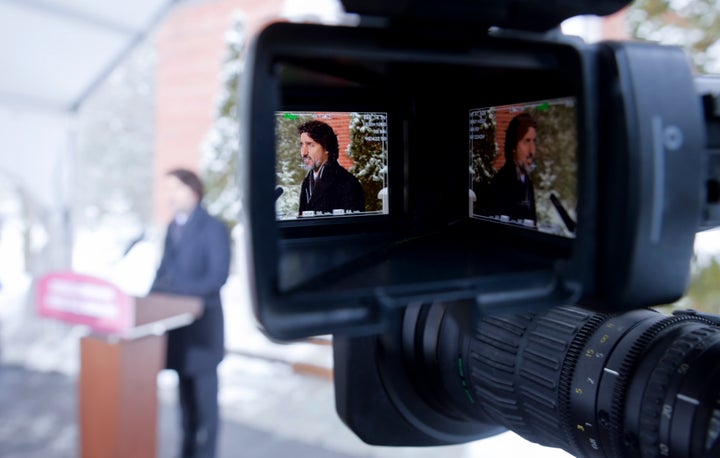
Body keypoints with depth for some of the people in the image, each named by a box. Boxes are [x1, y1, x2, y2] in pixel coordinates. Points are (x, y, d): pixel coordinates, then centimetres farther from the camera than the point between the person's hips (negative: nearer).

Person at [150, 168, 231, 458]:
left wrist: (175, 291, -22)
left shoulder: (214, 228, -10)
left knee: (203, 391, 3)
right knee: (184, 389, 15)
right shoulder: (173, 226, 13)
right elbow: (164, 268, 16)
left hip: (202, 322, -7)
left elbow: (217, 277, -17)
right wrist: (152, 298, 0)